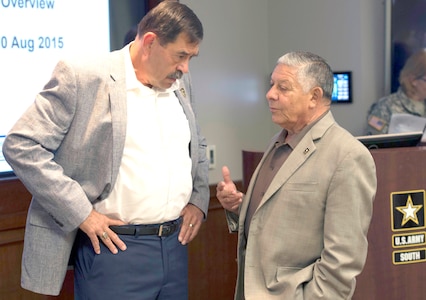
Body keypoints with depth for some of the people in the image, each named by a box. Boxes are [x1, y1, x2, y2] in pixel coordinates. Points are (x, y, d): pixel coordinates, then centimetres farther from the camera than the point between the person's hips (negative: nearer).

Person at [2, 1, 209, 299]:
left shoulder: (180, 82, 10)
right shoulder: (82, 77, -11)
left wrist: (198, 200, 8)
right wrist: (82, 214, -16)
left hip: (175, 245, 6)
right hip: (114, 247, -6)